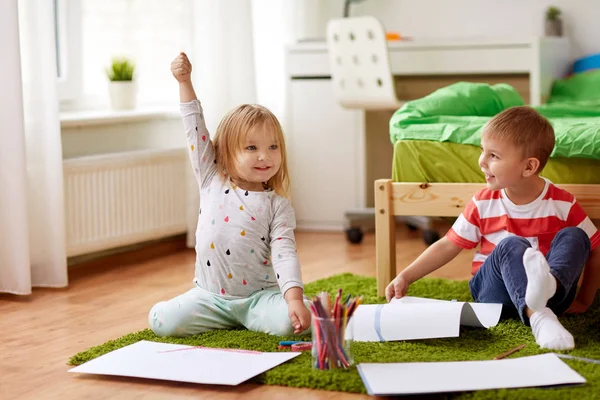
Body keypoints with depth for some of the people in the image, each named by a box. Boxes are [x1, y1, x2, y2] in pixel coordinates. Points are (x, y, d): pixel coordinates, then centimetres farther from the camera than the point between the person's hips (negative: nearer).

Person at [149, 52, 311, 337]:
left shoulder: (278, 206, -4)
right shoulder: (211, 181, 2)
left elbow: (284, 253, -13)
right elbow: (195, 128, 3)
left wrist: (294, 297, -28)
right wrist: (184, 81, 0)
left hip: (259, 295, -2)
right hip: (210, 296, 2)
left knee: (288, 323, -29)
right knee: (161, 320, -18)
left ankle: (248, 319, 6)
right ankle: (227, 321, 9)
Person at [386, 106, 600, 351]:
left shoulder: (563, 204, -5)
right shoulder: (484, 204, -1)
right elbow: (447, 246, 4)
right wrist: (405, 277, -4)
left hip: (552, 294, 0)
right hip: (494, 291, 0)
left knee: (573, 237, -23)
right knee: (511, 245, -31)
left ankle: (548, 285, -54)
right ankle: (538, 319, -57)